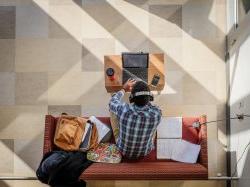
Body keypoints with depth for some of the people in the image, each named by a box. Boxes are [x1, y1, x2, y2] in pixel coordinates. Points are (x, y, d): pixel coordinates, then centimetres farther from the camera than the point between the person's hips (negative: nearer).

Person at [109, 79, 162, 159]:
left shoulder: (124, 110, -35)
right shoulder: (156, 113, -32)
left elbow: (112, 102, -8)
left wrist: (123, 89, 8)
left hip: (123, 150, -1)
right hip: (145, 151, 1)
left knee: (113, 109, 11)